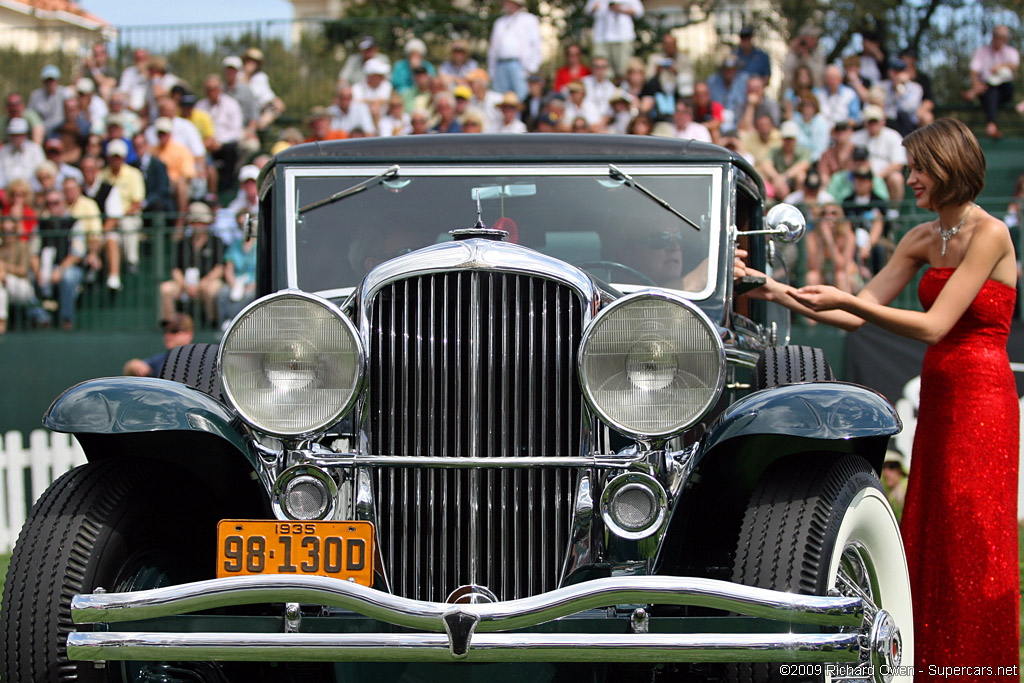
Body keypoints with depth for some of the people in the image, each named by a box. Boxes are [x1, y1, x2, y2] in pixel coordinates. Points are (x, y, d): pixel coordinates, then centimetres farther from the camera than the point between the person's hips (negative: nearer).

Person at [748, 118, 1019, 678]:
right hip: (937, 396, 8)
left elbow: (934, 326, -20)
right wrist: (791, 298, 2)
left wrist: (848, 300, -24)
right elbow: (860, 314, 12)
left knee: (970, 545, -5)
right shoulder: (923, 239, 11)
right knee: (927, 540, 6)